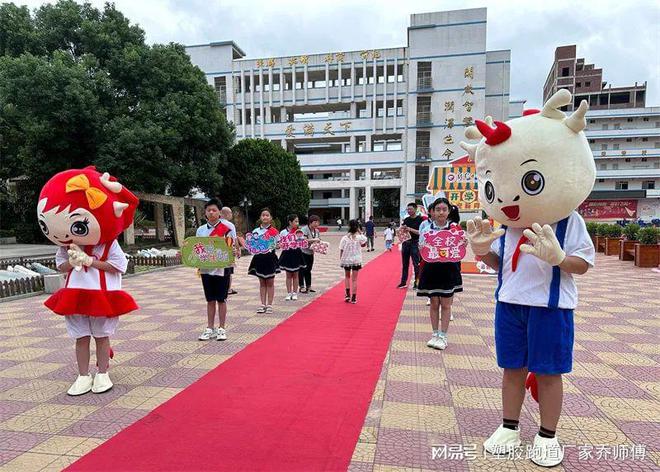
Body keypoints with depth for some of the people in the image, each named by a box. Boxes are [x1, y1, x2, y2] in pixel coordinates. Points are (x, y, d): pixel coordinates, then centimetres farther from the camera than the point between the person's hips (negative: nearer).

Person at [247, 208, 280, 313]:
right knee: (262, 282, 10)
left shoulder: (274, 231, -4)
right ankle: (263, 304, 17)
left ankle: (269, 305, 13)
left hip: (270, 257, -3)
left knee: (270, 282, 5)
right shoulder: (255, 231, 4)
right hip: (259, 257, 3)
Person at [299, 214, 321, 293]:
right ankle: (301, 287, 5)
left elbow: (318, 240, 15)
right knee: (302, 270, -2)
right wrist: (313, 240, -25)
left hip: (311, 252, 7)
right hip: (303, 252, -7)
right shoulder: (305, 229, -13)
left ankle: (308, 286, 20)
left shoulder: (317, 231, 9)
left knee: (308, 270, 13)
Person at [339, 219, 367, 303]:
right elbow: (364, 243, 12)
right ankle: (353, 298, 7)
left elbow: (341, 250, -8)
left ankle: (347, 295, 12)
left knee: (347, 277, 21)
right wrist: (360, 232, 6)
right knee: (354, 279, 6)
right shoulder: (359, 237, -10)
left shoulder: (345, 238, -11)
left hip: (346, 260, 0)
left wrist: (341, 260, 5)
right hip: (356, 260, 0)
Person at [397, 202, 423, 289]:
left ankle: (417, 282, 6)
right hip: (406, 243, 6)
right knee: (404, 264, 10)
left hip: (415, 243, -5)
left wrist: (410, 229, -19)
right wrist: (402, 228, -6)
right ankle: (403, 282, 17)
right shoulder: (406, 220, 11)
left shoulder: (420, 219, -5)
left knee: (416, 264, -3)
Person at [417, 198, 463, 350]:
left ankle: (443, 336, 18)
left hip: (449, 270, -1)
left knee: (445, 304, 6)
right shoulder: (426, 229, -2)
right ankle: (435, 334, 23)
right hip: (431, 269, 1)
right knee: (434, 304, 10)